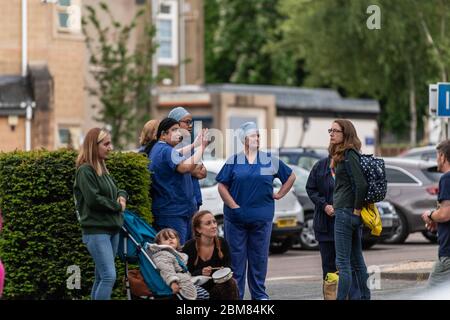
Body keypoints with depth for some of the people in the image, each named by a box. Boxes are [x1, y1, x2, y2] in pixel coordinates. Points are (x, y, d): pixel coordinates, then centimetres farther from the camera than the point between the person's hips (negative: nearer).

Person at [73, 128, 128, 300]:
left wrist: (122, 196, 2)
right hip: (96, 231, -9)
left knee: (101, 277, 10)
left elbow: (117, 191, 26)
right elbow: (93, 200, -19)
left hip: (112, 229, 9)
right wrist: (117, 206, -7)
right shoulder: (85, 170, -11)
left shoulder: (102, 169, 16)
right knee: (109, 276, -17)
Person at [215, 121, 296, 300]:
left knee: (259, 258, 6)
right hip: (236, 217, -1)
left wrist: (279, 194, 9)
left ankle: (259, 295, 15)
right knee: (236, 257, 0)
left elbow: (291, 177, 18)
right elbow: (222, 186, 1)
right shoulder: (233, 161, 3)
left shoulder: (270, 161, 8)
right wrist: (233, 206, -9)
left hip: (262, 217, 1)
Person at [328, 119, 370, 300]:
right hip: (354, 215, 10)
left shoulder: (348, 155, -14)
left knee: (342, 263, -7)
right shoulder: (340, 155, 15)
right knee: (357, 260, 14)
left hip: (345, 212, -10)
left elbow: (361, 184, -23)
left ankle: (341, 298, -7)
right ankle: (365, 297, 19)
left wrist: (357, 209, -15)